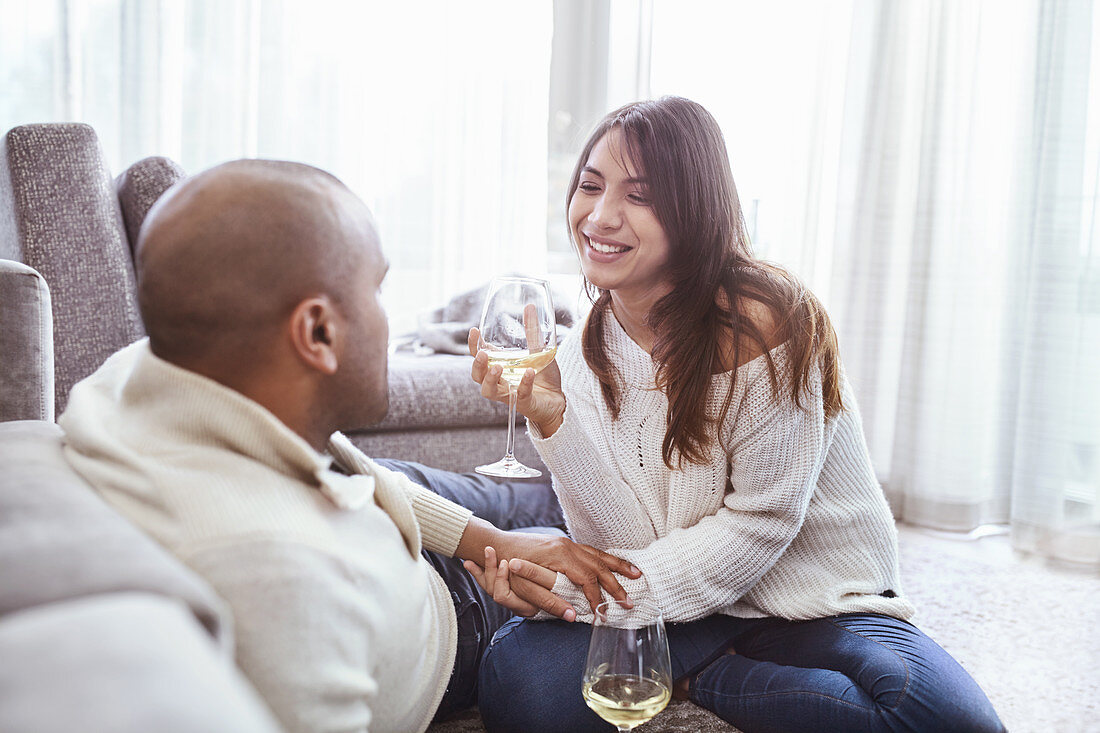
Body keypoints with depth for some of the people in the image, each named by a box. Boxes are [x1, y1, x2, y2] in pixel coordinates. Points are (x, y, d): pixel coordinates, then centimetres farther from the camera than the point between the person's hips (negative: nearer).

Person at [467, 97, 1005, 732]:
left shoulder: (764, 319, -19)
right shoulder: (586, 350, -2)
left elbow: (758, 523, -17)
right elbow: (629, 542, -9)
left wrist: (585, 589, -23)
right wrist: (550, 417, -24)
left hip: (818, 601, -1)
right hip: (684, 596, 2)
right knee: (518, 681, -26)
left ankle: (694, 677, -8)